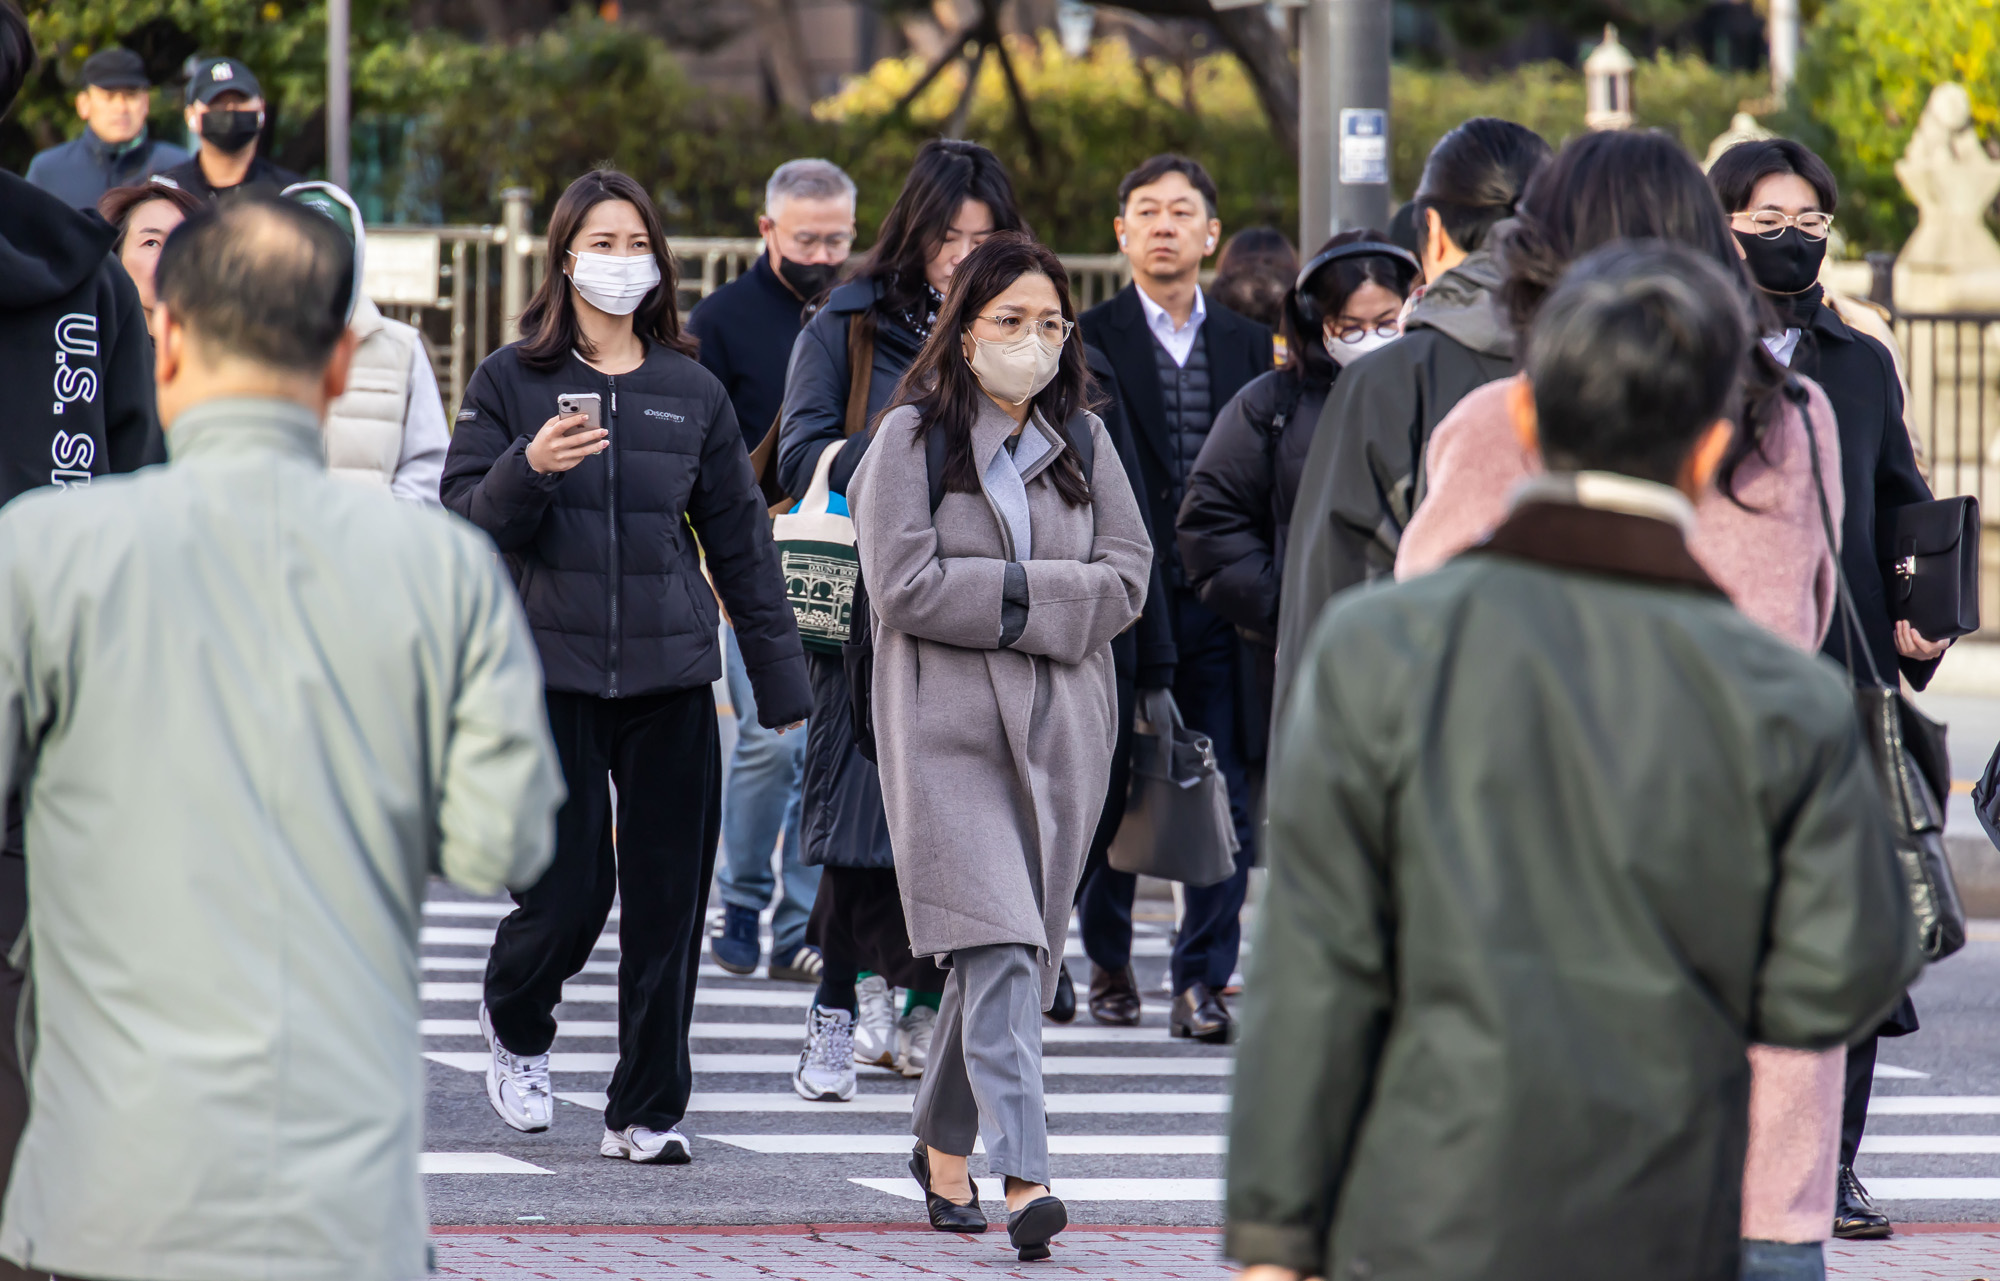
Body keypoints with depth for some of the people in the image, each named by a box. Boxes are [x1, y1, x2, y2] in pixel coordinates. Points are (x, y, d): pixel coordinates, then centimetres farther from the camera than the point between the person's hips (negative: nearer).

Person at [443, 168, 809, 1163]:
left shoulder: (693, 393, 10)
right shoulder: (511, 382, 3)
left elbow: (741, 542, 14)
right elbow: (464, 525, -1)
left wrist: (780, 680, 12)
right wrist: (528, 470, -21)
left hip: (670, 673, 3)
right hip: (551, 670, -2)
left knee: (668, 902, -1)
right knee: (568, 894, -7)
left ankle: (647, 1111, 9)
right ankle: (515, 1025, 25)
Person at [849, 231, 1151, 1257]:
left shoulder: (1082, 440, 13)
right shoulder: (912, 438, 0)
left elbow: (1126, 577, 5)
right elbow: (904, 586, -10)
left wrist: (1013, 597, -9)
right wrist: (1039, 592, -9)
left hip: (1062, 723, 5)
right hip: (948, 721, -5)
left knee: (1013, 950, 9)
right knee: (998, 944, -16)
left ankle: (944, 1142, 28)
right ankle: (1023, 1175, -24)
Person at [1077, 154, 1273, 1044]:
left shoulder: (1248, 346, 11)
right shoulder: (1088, 342, 1)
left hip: (1221, 603, 2)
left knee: (1225, 801, -3)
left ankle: (1201, 980, 0)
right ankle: (1107, 959, 24)